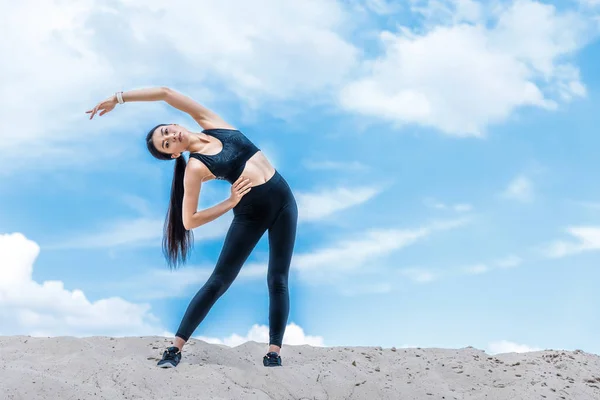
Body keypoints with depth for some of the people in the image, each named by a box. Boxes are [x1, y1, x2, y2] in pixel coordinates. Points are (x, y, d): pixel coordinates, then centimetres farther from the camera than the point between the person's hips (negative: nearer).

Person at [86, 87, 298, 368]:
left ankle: (274, 352, 3)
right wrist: (230, 202, -12)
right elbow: (189, 221, -15)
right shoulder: (195, 167, -9)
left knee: (278, 280, 0)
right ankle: (176, 347, 4)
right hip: (251, 212, -4)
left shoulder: (211, 123, 4)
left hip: (283, 199, 4)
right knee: (219, 281, -4)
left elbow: (166, 93, 1)